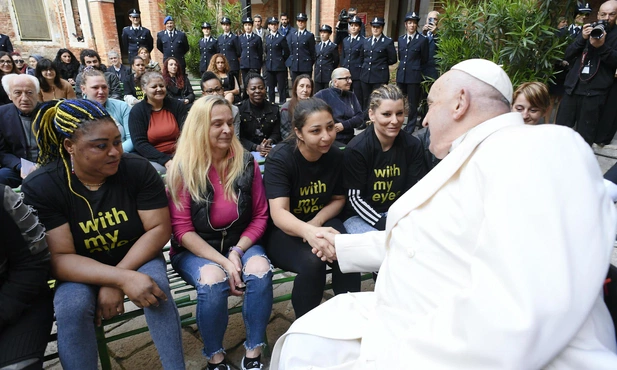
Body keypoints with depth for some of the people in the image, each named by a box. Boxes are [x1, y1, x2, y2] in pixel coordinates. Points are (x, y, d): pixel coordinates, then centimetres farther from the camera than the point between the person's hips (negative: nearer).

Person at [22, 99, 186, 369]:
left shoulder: (138, 169, -16)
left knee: (155, 287, -28)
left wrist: (116, 280, -24)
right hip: (79, 271, 0)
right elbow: (59, 258, -21)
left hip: (137, 258, 0)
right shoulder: (39, 188, -18)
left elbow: (159, 228, -15)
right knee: (71, 307, -29)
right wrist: (123, 279, -35)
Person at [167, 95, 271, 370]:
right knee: (213, 280, -31)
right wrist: (223, 261, -21)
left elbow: (260, 216, 0)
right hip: (194, 249, -2)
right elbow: (182, 229, -11)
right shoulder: (183, 169, -10)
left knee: (260, 271, -28)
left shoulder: (246, 163, -4)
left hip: (240, 242, 2)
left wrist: (237, 251, -15)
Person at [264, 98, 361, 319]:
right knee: (311, 262, -32)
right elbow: (278, 213, -31)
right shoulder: (280, 158, -21)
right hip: (281, 231, -3)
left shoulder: (335, 155, -7)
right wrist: (308, 231, -54)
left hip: (321, 221, 4)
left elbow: (338, 199, 6)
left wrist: (316, 222, -15)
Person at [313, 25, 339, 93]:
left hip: (328, 77, -5)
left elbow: (336, 61, 2)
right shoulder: (317, 46, 14)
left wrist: (330, 70, 9)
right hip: (318, 76, 5)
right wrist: (316, 71, 13)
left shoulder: (333, 46, -2)